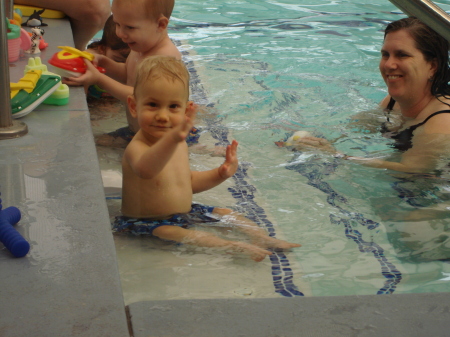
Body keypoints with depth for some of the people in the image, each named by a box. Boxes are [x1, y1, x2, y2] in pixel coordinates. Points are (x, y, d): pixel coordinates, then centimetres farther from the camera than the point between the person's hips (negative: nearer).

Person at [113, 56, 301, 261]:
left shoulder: (179, 144, 3)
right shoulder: (136, 148, -27)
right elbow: (145, 170, -53)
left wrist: (220, 173, 3)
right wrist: (172, 139, -70)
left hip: (183, 213, 9)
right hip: (145, 223, -9)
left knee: (226, 214, 8)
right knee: (172, 233, -34)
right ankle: (232, 247, -36)